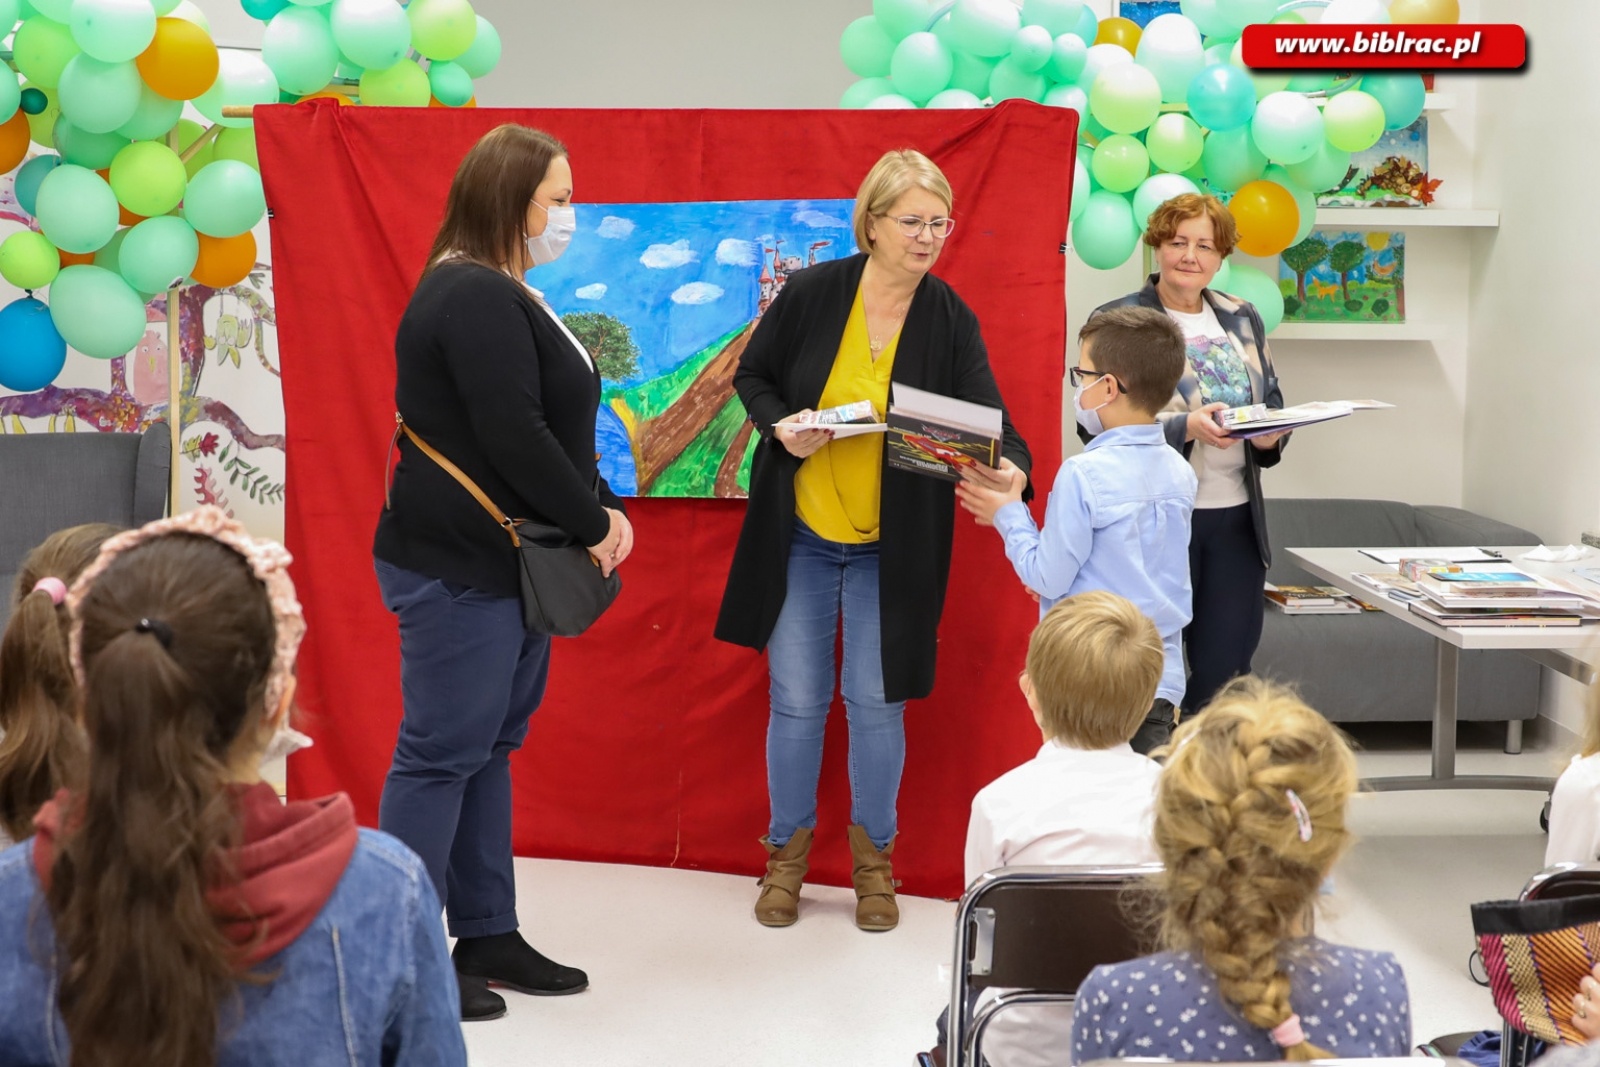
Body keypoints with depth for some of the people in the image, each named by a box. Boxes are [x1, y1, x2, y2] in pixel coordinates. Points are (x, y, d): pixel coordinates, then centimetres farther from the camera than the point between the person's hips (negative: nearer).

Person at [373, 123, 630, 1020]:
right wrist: (593, 524, -13)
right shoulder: (473, 299, -17)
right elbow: (514, 439, -23)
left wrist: (605, 510, 6)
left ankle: (489, 937, 24)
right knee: (441, 753, -3)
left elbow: (557, 425, 18)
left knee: (492, 747, 14)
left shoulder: (504, 296, 16)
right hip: (459, 568, -10)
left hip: (509, 561, 10)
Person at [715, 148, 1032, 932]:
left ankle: (874, 859, 25)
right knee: (796, 700, 6)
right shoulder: (810, 294, -8)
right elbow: (752, 376, 5)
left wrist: (1009, 468, -36)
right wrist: (780, 425, -15)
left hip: (891, 545, 0)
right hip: (798, 535, 0)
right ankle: (787, 852, 25)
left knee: (875, 702, 5)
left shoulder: (952, 322, -7)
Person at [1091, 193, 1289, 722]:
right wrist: (1185, 427, -26)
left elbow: (1273, 402, 18)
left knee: (1226, 669, 7)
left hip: (1236, 518, 5)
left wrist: (1269, 437, -6)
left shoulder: (1242, 319, 14)